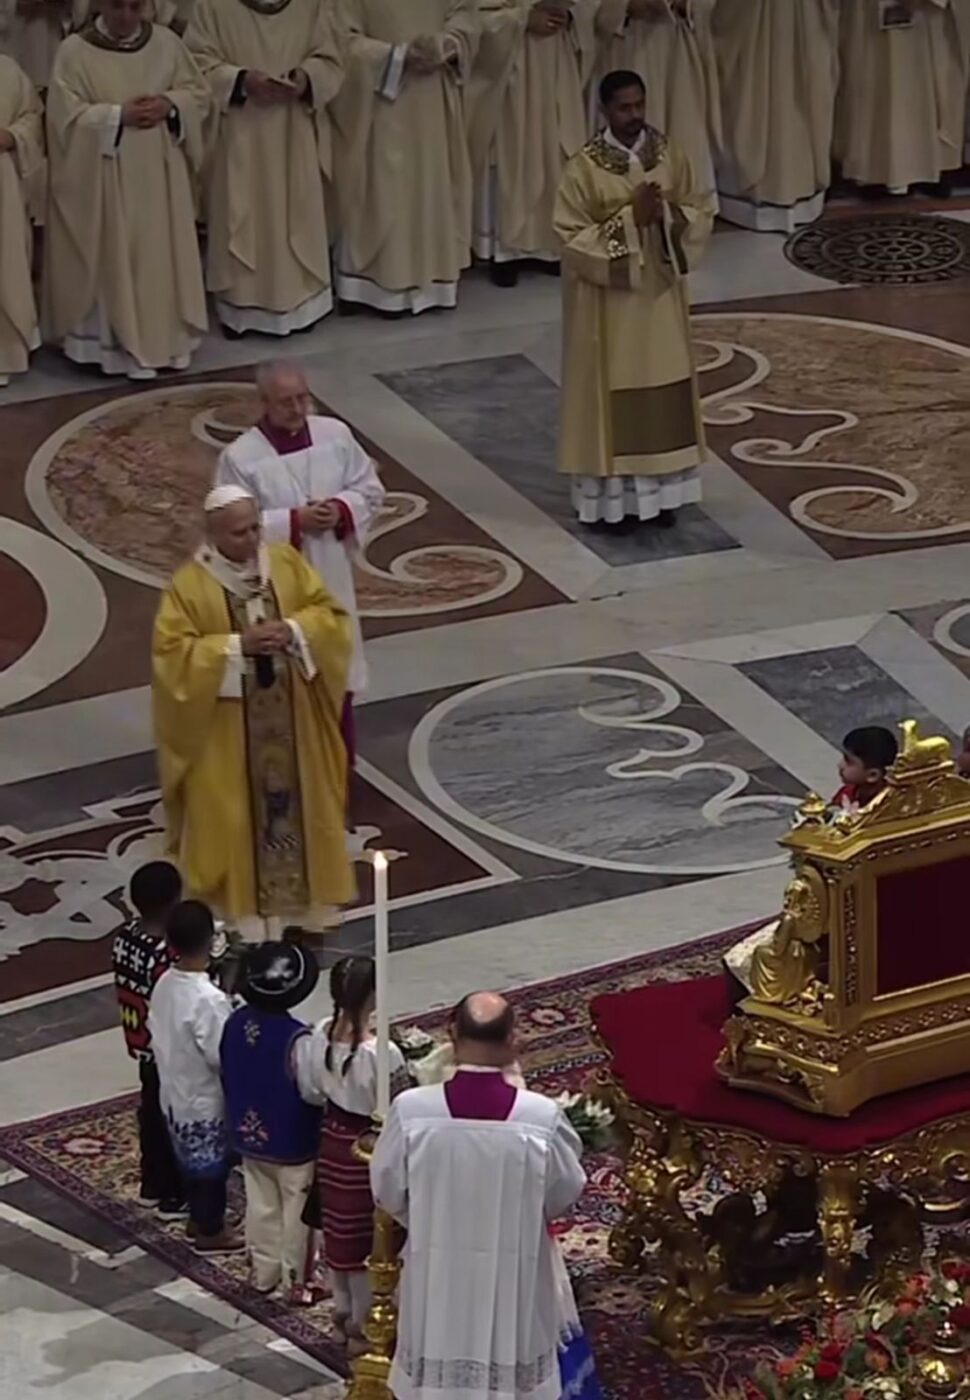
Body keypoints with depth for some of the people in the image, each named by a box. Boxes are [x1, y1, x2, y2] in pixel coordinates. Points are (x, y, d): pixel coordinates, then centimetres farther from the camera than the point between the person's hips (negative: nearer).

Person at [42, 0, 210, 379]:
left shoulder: (166, 42, 4)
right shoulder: (75, 51, -8)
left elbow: (198, 92, 10)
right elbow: (68, 116, -12)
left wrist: (170, 105, -11)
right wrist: (119, 115, -20)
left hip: (159, 174, 4)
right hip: (106, 178, -4)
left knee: (161, 257, 8)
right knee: (115, 260, -2)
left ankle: (165, 337, 17)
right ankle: (119, 341, 4)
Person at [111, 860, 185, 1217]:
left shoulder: (125, 937, -5)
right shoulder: (164, 954, -32)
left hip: (142, 1044, 9)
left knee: (152, 1110, 24)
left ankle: (152, 1185, 39)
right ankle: (174, 1196, 22)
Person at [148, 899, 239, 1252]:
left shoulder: (164, 984, -8)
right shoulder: (208, 999, -33)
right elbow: (223, 1056, -27)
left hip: (174, 1091, 7)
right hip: (204, 1099, -7)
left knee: (191, 1160, 26)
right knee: (211, 1165, 13)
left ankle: (199, 1218, 43)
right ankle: (211, 1232, 29)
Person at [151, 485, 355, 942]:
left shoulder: (286, 562, -2)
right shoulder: (189, 585, -14)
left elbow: (329, 613, 2)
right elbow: (171, 651, -17)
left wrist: (293, 630, -19)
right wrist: (237, 645, -24)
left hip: (287, 714, 4)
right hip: (226, 725, -4)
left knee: (292, 798, 13)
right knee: (234, 811, 3)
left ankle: (293, 897, 27)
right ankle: (240, 905, 14)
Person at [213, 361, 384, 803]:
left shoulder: (336, 434, -4)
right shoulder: (240, 457, -17)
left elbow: (371, 490, 4)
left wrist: (341, 510, -16)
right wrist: (293, 521, -24)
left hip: (330, 580, 5)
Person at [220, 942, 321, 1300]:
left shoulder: (236, 1023, -10)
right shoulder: (297, 1038, -30)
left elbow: (227, 1074, 3)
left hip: (250, 1137, 6)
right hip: (293, 1143, -6)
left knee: (261, 1206, 21)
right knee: (297, 1212, 12)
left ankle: (263, 1273, 34)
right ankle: (297, 1280, 24)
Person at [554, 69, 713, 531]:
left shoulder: (669, 154, -1)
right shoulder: (584, 168, -14)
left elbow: (701, 212, 4)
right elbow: (572, 237, -15)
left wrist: (669, 215, -17)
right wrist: (629, 220, -23)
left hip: (660, 291, 4)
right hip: (608, 299, -4)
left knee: (662, 388, 11)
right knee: (613, 392, 2)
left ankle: (659, 491, 23)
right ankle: (612, 496, 11)